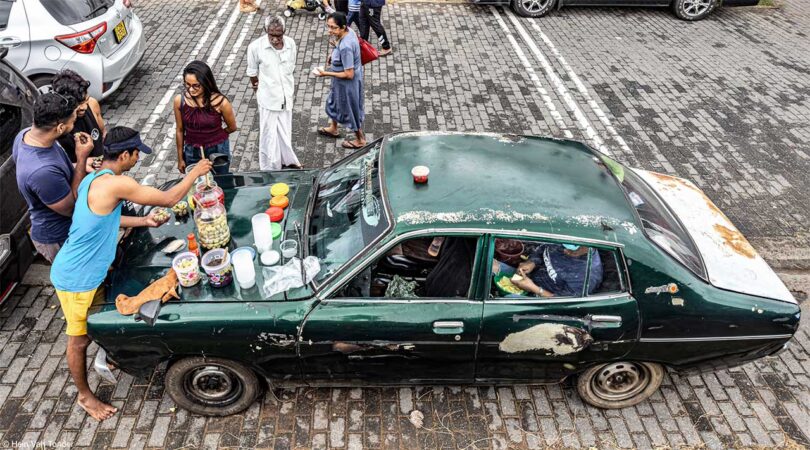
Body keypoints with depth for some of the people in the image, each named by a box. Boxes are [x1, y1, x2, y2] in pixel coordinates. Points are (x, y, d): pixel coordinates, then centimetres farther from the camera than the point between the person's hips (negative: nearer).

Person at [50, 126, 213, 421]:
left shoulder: (94, 179, 3)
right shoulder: (116, 184, -28)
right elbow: (168, 200, -21)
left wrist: (143, 222, 13)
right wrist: (194, 173, -8)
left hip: (91, 272, 9)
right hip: (76, 279, -9)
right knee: (79, 340, 12)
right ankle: (85, 396, 31)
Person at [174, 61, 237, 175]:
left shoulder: (220, 102, -20)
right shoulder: (179, 101, -12)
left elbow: (232, 127, -3)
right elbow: (180, 131, 0)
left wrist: (213, 135, 8)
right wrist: (180, 159, 6)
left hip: (218, 152, -1)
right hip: (192, 154, 2)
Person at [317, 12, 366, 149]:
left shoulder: (345, 47, -37)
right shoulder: (348, 31, -10)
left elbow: (349, 74, -31)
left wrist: (326, 74, -25)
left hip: (348, 83, -9)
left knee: (350, 109, 13)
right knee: (335, 101, 29)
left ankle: (360, 139, 36)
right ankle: (333, 129, 54)